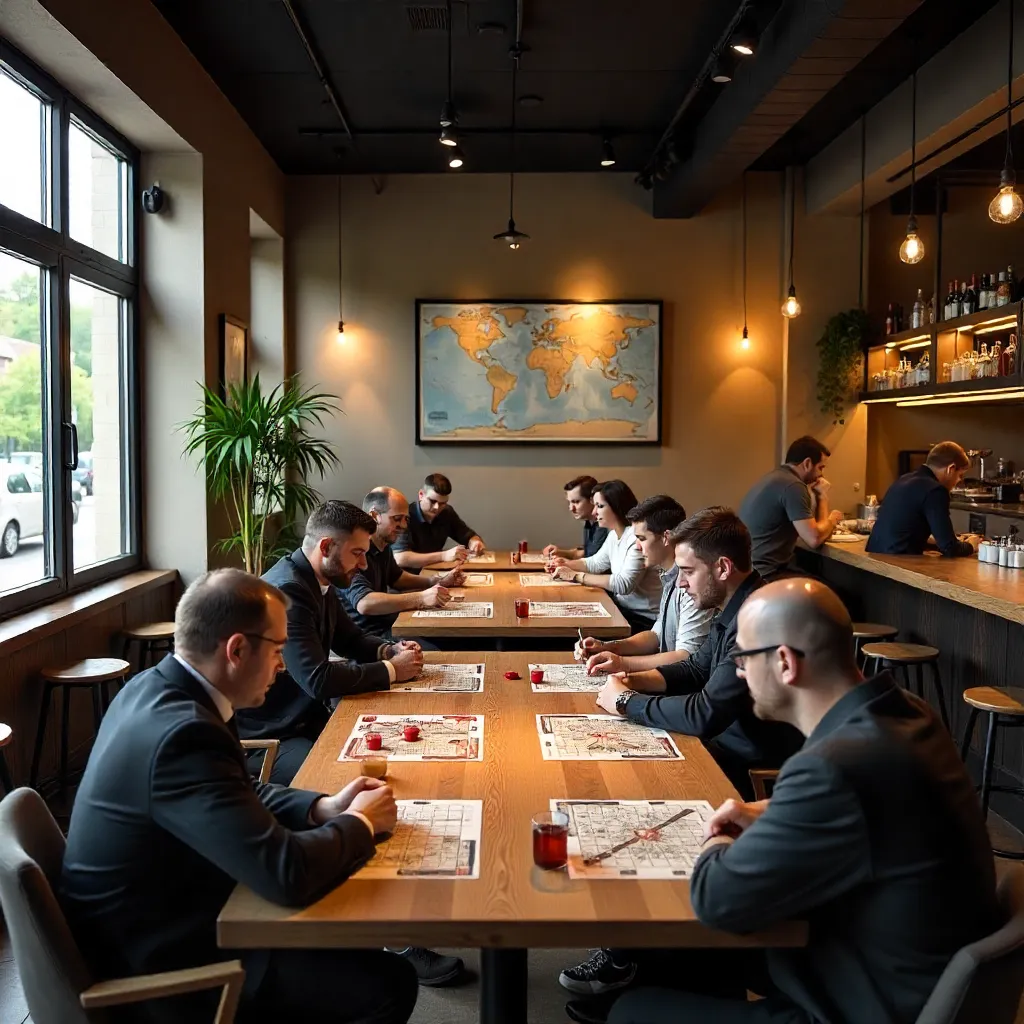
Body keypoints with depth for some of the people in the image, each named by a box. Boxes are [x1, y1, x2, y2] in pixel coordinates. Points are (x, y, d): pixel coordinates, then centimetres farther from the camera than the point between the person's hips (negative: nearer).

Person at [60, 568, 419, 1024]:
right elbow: (287, 872, -34)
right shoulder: (183, 733, -32)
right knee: (389, 983, -8)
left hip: (150, 924, 10)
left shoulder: (154, 688, -2)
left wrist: (323, 808, -3)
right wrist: (361, 823, -15)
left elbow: (237, 793, 12)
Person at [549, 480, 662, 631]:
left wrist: (575, 576, -24)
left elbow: (624, 584, -29)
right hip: (622, 608, 8)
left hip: (644, 619, -8)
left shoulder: (637, 536, -21)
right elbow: (596, 563, 22)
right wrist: (567, 564, 3)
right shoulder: (614, 535, 8)